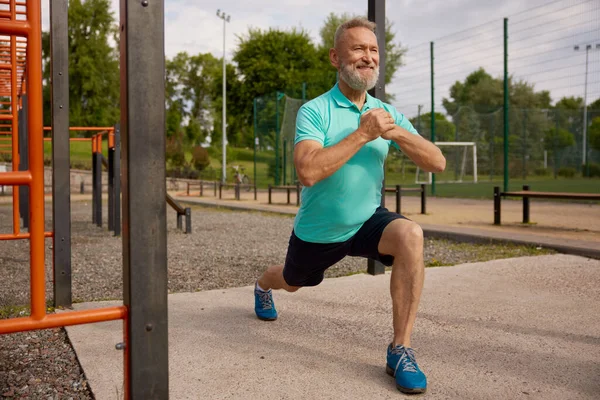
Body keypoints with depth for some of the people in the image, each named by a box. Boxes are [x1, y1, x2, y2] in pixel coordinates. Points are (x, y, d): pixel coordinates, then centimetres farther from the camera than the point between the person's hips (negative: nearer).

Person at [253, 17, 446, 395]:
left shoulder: (388, 113, -5)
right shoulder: (313, 111, -18)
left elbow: (437, 163, -11)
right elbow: (308, 172, -35)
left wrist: (396, 132, -27)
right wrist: (362, 134, -33)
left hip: (368, 220, 2)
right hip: (318, 231, -2)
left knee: (410, 235, -31)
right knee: (291, 283, 24)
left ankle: (401, 350, -21)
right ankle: (263, 285, 66)